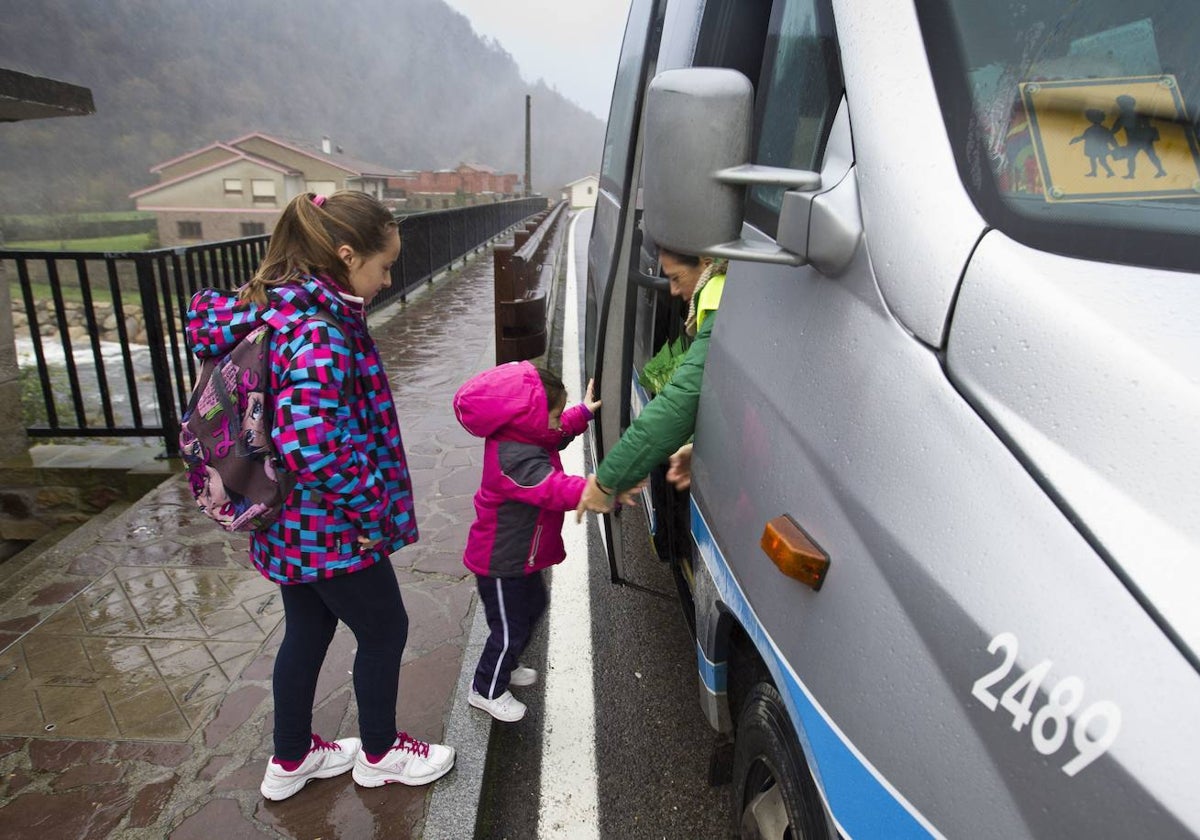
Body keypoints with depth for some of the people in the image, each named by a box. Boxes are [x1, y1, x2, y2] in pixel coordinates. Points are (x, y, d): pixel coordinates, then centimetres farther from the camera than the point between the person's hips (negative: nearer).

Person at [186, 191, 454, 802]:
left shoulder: (277, 306, 1)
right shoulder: (320, 336, -29)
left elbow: (207, 318, 16)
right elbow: (313, 442, -37)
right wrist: (372, 509, -23)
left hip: (292, 522, 9)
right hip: (333, 529, -9)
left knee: (307, 631, 25)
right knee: (384, 630, 14)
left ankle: (291, 759, 46)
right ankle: (379, 753, 39)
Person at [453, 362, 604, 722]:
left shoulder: (520, 436, -6)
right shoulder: (518, 461, -37)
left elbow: (556, 433, 15)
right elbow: (558, 491, -45)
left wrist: (584, 412, 11)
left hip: (520, 556, 10)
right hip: (501, 564, -10)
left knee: (532, 607, 28)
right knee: (509, 628, 8)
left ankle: (506, 667, 50)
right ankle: (487, 691, 32)